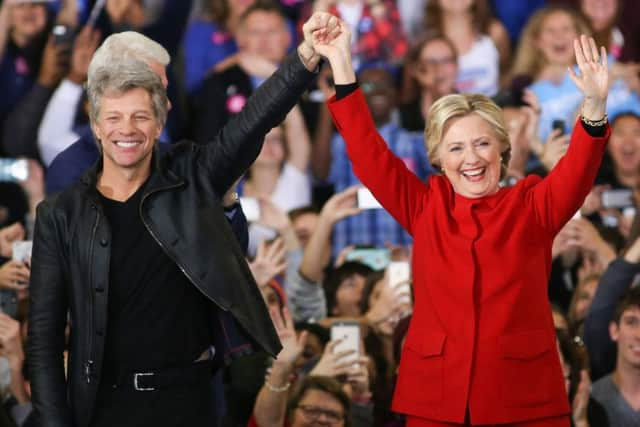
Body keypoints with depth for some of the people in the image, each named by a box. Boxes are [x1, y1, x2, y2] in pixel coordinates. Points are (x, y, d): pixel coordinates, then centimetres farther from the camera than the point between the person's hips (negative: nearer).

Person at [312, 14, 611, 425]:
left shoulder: (532, 207, 3)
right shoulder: (425, 207, 8)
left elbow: (578, 170, -13)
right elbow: (369, 153, 3)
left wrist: (595, 106, -31)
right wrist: (342, 64, -5)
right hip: (435, 394, 2)